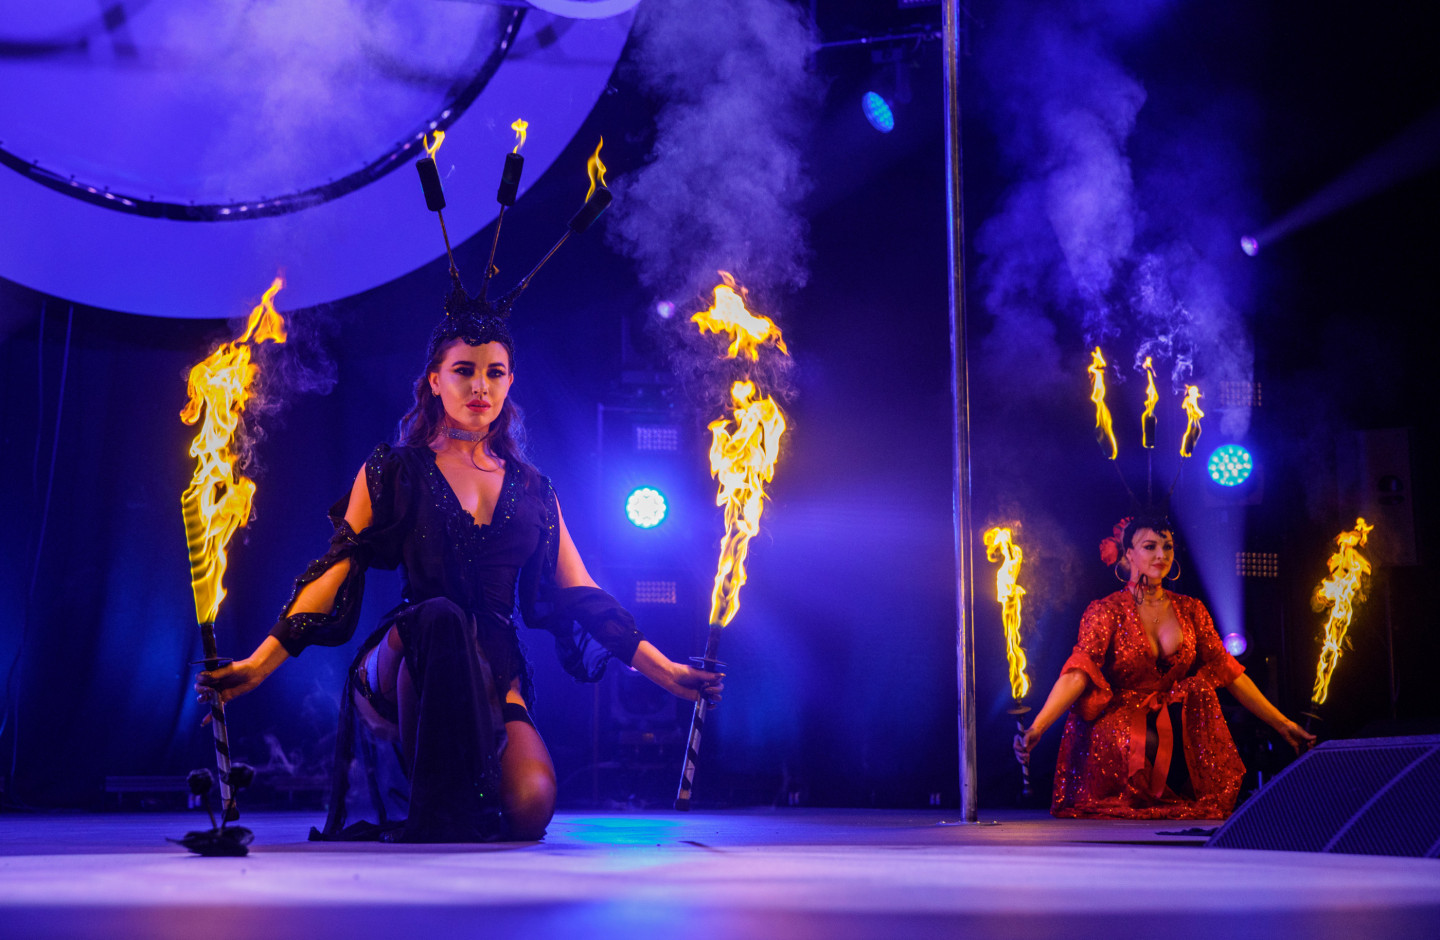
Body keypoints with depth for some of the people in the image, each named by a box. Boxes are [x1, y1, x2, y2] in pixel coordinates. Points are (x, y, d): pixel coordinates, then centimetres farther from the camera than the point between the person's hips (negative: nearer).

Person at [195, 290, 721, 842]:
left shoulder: (532, 490, 17)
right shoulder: (394, 471, 11)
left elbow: (581, 597, 17)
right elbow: (338, 571, 3)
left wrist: (665, 671, 10)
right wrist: (259, 664, -9)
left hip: (493, 673, 2)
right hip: (403, 664, -2)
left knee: (532, 805, -27)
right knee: (442, 616, -39)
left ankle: (464, 816, 10)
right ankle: (438, 823, -24)